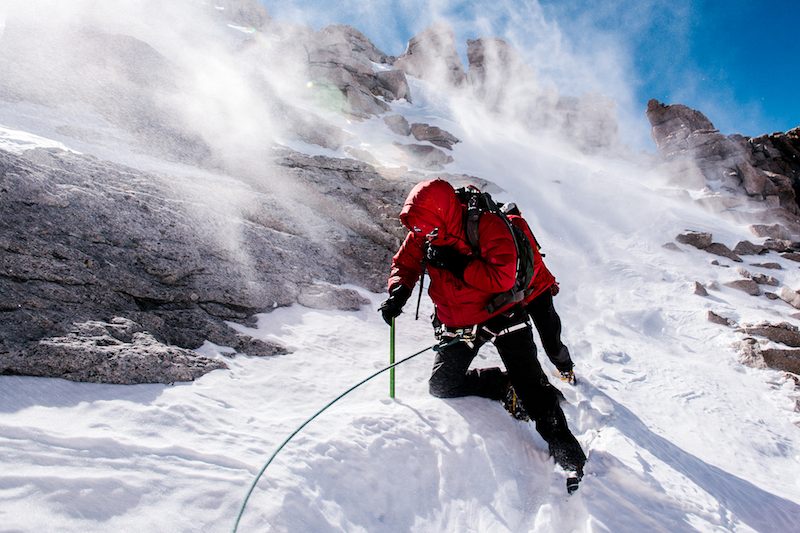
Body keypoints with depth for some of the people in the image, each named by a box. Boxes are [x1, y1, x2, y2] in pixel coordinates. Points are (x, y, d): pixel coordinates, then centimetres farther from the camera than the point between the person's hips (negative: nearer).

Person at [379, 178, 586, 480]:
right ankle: (505, 385, 17)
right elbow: (405, 263, 4)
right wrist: (399, 291, -16)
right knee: (441, 386, 0)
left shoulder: (487, 226, -24)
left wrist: (458, 264, -32)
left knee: (530, 384, -5)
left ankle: (568, 454, 11)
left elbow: (503, 277, -29)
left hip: (500, 316, -5)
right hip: (457, 324, 5)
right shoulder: (422, 234, -7)